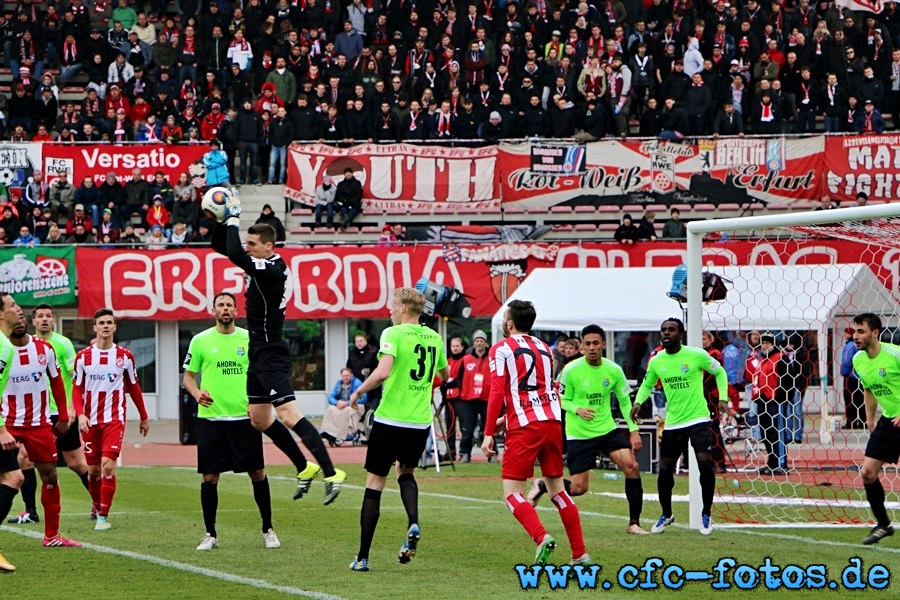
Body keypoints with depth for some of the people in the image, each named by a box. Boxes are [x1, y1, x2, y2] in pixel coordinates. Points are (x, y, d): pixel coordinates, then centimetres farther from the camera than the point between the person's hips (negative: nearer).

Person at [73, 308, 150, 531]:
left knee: (108, 466, -16)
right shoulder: (83, 357, 3)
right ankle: (97, 506, 32)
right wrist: (80, 414, -12)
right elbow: (77, 389, 4)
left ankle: (104, 516, -13)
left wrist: (144, 417, 18)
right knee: (92, 469, 8)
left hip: (114, 419, -2)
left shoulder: (125, 356, 3)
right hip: (91, 420, 2)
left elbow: (134, 387, 13)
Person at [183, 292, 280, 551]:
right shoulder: (200, 341, 3)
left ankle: (268, 529, 15)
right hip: (211, 418, 0)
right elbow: (188, 376, 10)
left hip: (245, 417, 0)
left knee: (257, 473, 2)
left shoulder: (249, 339, 5)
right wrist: (196, 393, -11)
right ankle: (210, 534, 11)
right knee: (209, 477, 0)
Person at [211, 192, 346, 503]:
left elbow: (234, 255, -32)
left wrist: (233, 218, -21)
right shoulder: (263, 265, 10)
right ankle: (304, 468, 22)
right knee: (259, 419, 14)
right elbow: (222, 247, 18)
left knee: (288, 413, -19)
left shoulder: (271, 269, -17)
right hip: (259, 353, 10)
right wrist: (222, 220, 2)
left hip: (271, 355, -10)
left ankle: (330, 472, -24)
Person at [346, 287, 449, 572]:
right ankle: (413, 523, -2)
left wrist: (359, 391, -8)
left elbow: (383, 372, -24)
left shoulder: (393, 334, -10)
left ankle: (363, 557, 3)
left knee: (375, 483, 3)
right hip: (421, 422, 5)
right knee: (406, 472, 28)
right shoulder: (434, 338, 8)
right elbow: (445, 375, 24)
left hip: (390, 420, -5)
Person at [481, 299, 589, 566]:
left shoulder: (501, 349, 0)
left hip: (524, 426, -6)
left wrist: (488, 433, -8)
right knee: (556, 488, 13)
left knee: (512, 492, -3)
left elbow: (497, 392, -9)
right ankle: (580, 553, 8)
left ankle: (541, 536, -27)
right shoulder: (544, 348, 19)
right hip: (553, 421, 6)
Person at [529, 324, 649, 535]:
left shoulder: (614, 370, -4)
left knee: (632, 467, -16)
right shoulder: (571, 370, -12)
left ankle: (634, 523, -5)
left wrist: (633, 430, 0)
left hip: (608, 428, 3)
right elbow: (562, 400, -2)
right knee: (579, 488, -3)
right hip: (579, 434, -3)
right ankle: (541, 486, 27)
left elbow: (625, 401, 7)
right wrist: (578, 409, -22)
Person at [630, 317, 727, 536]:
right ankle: (666, 514, 28)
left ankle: (706, 515, 0)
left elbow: (719, 372, 5)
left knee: (705, 463, -17)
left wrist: (722, 398, -5)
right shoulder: (656, 362, 1)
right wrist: (638, 402, -2)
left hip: (698, 419, -4)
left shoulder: (696, 355, -9)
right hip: (672, 422, 4)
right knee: (665, 469, 4)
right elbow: (647, 385, 18)